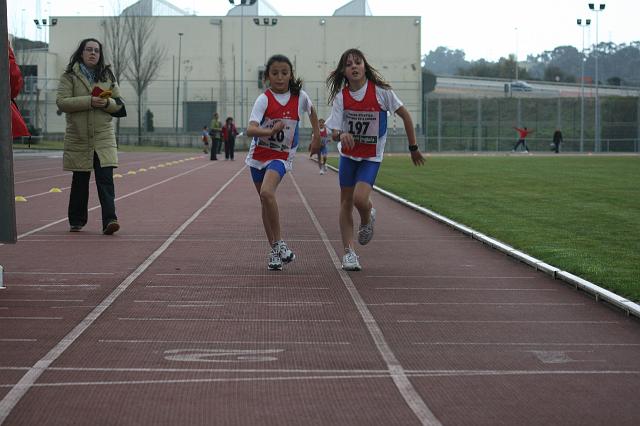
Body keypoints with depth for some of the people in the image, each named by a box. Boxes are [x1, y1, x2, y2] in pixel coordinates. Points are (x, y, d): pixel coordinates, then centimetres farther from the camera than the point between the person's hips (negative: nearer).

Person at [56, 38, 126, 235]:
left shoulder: (107, 76, 10)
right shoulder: (69, 76, 1)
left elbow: (119, 104, 12)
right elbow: (61, 102, -11)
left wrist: (107, 103, -11)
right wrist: (89, 101, -19)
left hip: (104, 137, 1)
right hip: (78, 137, -1)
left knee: (106, 178, -12)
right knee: (80, 181, 9)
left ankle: (109, 219, -18)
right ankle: (77, 220, 23)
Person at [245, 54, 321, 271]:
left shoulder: (300, 96, -5)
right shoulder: (264, 99, -12)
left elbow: (311, 110, 21)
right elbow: (250, 130, -26)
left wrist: (317, 135, 23)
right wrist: (270, 131, -43)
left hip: (282, 155, -2)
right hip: (259, 154, 2)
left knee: (267, 193, -27)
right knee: (265, 201, 8)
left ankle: (278, 243, -17)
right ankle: (274, 250, 19)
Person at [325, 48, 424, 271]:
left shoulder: (380, 91, -15)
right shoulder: (341, 96, -9)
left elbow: (405, 116, -4)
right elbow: (334, 132, -9)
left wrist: (413, 148, 1)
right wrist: (341, 135, -34)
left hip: (372, 156, -3)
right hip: (348, 153, 3)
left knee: (360, 199, -20)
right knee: (346, 203, 4)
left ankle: (367, 218, 16)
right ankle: (348, 252, 13)